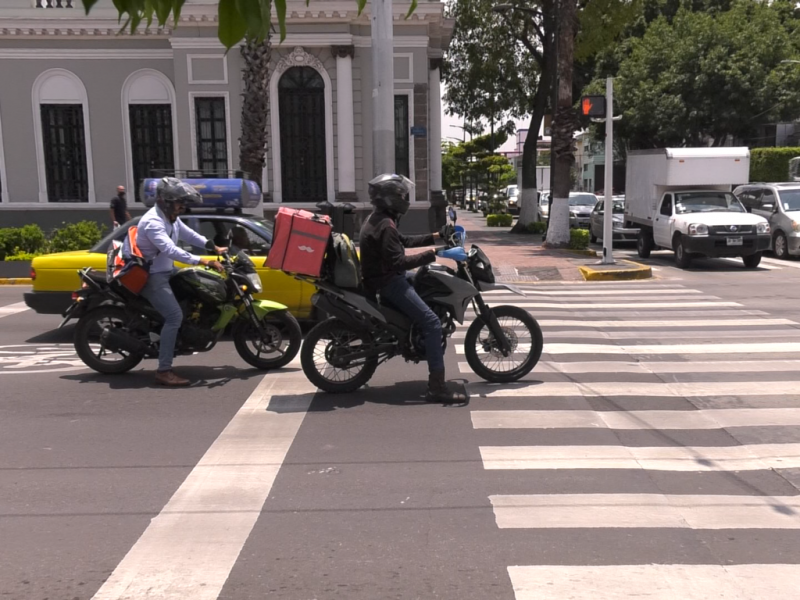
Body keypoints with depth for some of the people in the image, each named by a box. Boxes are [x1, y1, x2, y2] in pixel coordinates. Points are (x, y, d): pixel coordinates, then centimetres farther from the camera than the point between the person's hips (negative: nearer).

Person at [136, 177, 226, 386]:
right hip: (152, 276, -10)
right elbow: (171, 250, -40)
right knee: (175, 316, -23)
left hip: (166, 272, 11)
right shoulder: (153, 222, -26)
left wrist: (215, 248, 11)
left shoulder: (171, 218, 6)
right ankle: (164, 371, -20)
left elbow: (189, 235, 19)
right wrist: (203, 261, -45)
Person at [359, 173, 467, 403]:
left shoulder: (378, 219, 11)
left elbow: (403, 241, 21)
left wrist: (435, 237, 16)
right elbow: (398, 262, -28)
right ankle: (436, 387, -22)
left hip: (386, 277, 11)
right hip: (389, 282, -11)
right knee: (432, 323, -18)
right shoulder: (385, 226, -21)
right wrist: (432, 254, -27)